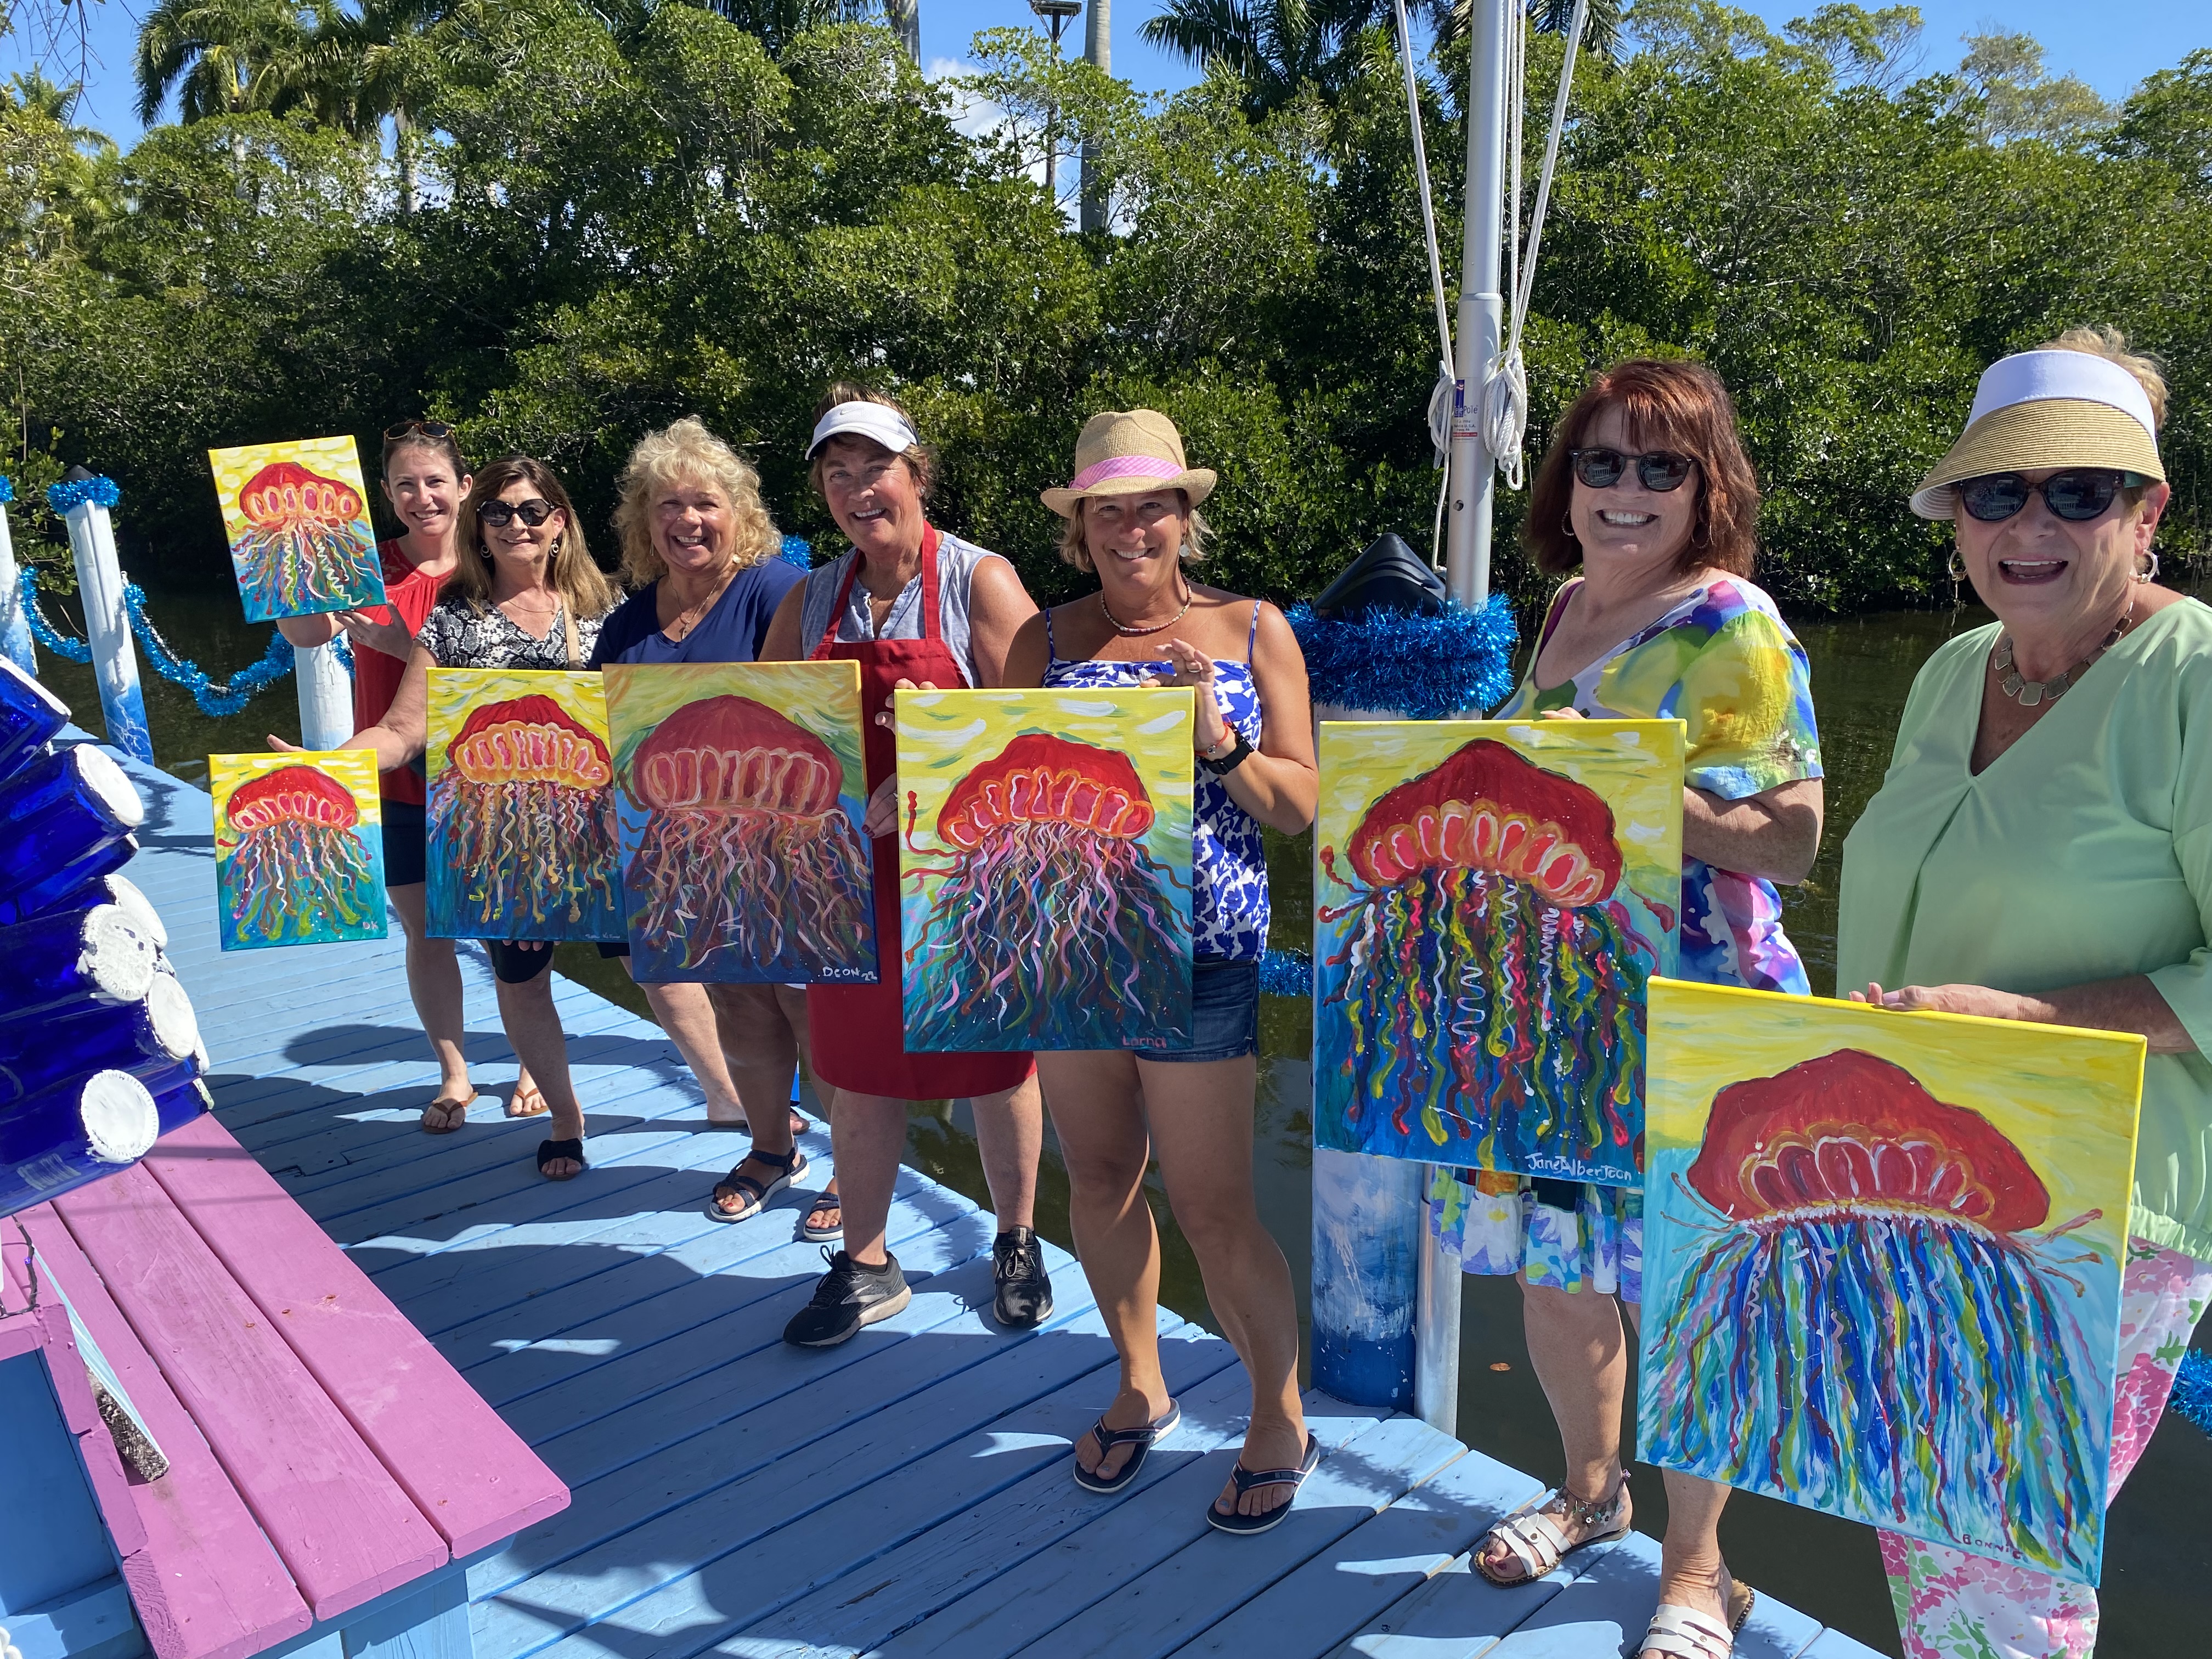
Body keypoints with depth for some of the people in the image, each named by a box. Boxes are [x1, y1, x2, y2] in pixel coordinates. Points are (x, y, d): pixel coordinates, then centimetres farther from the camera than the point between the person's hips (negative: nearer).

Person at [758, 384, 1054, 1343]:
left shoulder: (979, 582, -7)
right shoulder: (811, 601, 8)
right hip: (853, 869, 4)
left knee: (994, 1061, 10)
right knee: (858, 1064, 11)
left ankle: (1016, 1244, 31)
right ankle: (864, 1266, 28)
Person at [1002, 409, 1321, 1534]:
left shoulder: (1252, 632, 3)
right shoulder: (1045, 643, 7)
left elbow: (1302, 805, 0)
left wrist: (1218, 741, -16)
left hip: (1200, 960, -3)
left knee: (1212, 1208, 1)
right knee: (1098, 1178, 14)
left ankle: (1282, 1421, 24)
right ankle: (1139, 1385, 38)